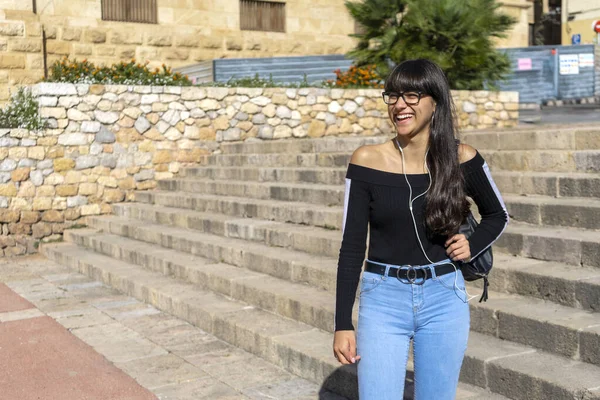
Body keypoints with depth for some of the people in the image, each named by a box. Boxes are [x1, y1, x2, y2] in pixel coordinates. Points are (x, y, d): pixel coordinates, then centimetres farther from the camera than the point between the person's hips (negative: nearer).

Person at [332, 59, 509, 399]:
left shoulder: (461, 159, -4)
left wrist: (472, 247, -5)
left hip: (444, 300, 1)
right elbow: (352, 246, -3)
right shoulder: (367, 161, -7)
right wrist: (343, 323, -5)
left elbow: (498, 215, 15)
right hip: (383, 299, -1)